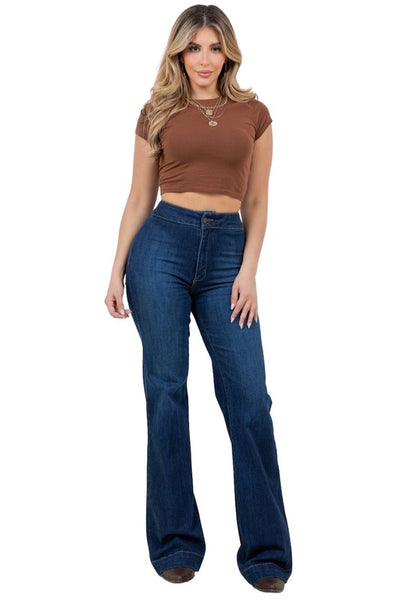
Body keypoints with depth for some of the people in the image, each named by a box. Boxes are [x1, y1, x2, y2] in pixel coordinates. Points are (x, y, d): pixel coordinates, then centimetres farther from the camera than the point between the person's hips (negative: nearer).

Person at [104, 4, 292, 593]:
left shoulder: (253, 113, 12)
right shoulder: (157, 114, 10)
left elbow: (256, 202, 10)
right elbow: (139, 200, 11)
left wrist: (249, 270, -2)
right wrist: (117, 272, 4)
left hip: (227, 251, 1)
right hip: (163, 244, 0)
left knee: (249, 396, -5)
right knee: (166, 389, 0)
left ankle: (266, 552, 6)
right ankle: (176, 543, 13)